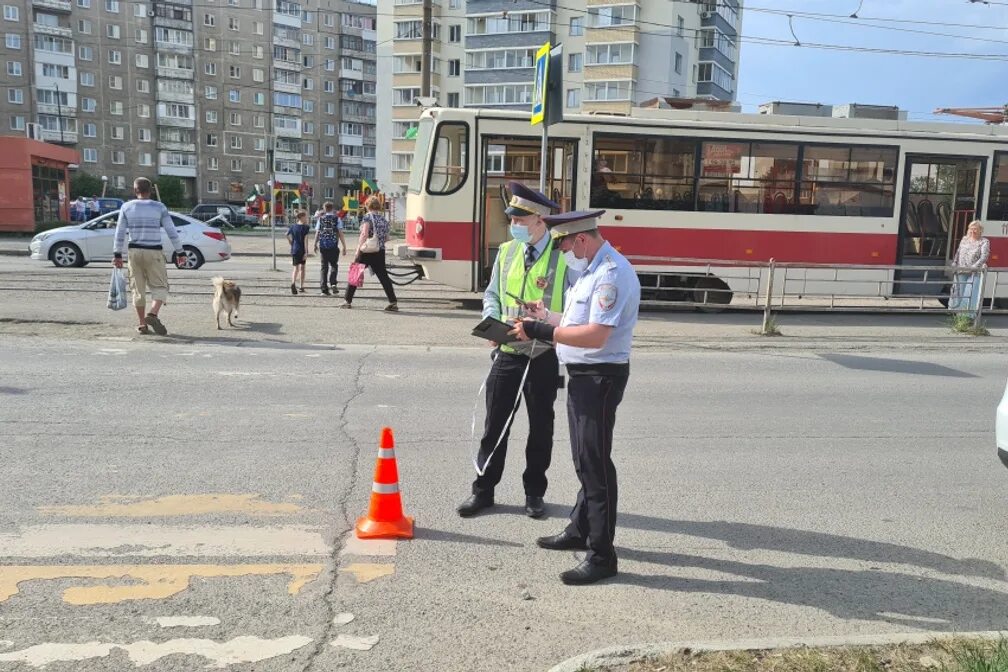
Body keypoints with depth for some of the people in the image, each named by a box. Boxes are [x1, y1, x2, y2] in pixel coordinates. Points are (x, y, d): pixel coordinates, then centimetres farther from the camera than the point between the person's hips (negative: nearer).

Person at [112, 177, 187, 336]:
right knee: (159, 286, 4)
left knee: (138, 288, 11)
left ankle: (142, 324, 13)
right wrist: (180, 252, 2)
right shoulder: (159, 207, -2)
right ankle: (153, 314, -21)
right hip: (154, 252, -2)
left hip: (134, 251, 2)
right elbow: (171, 232, -4)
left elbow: (120, 233, 2)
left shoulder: (126, 207, 2)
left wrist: (117, 254, 7)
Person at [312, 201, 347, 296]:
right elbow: (340, 233, -5)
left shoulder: (321, 219, 5)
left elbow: (317, 233, 7)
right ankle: (333, 283, -13)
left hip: (323, 246, 2)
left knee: (324, 266, 9)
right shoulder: (337, 219, -1)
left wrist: (315, 244, 21)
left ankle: (323, 288, 7)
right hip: (333, 246, -2)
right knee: (334, 265, 9)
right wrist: (344, 246, -2)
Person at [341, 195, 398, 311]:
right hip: (380, 252, 5)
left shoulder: (368, 217, -8)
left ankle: (348, 301, 9)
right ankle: (393, 302, -1)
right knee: (383, 276, 7)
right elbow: (387, 238, 13)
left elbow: (364, 234, -19)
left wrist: (357, 252, -19)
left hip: (366, 252, -5)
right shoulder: (383, 219, 10)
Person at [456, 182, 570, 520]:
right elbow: (492, 293, 15)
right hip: (507, 353, 3)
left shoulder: (563, 255, -9)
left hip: (544, 356, -3)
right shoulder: (506, 251, 5)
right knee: (495, 424, 9)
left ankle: (534, 492, 27)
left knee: (541, 427, 11)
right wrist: (492, 320, -4)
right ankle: (483, 490, 22)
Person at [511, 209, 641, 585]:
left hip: (600, 377, -11)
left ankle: (602, 555, 5)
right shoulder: (591, 270, 13)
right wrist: (546, 317, 9)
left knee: (594, 462, -5)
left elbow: (596, 335, -27)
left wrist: (542, 332, -24)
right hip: (583, 375, 11)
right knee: (585, 459, 21)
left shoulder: (611, 273, -20)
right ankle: (580, 531, 38)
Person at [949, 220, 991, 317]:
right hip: (961, 272, 4)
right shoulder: (964, 239, 13)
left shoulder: (984, 242, -2)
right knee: (958, 293, 4)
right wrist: (954, 264, 5)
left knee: (970, 295, -11)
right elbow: (958, 253, 18)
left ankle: (970, 316, -7)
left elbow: (984, 256, -14)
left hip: (974, 273, -4)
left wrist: (974, 266, -27)